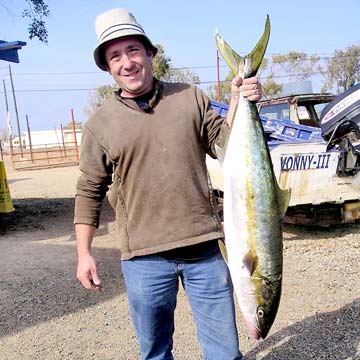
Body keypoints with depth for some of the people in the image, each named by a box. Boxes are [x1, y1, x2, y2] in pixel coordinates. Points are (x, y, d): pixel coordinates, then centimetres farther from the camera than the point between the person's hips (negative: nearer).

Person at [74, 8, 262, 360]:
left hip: (204, 249, 1)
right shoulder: (99, 123, 1)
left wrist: (239, 104, -8)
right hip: (144, 258, 0)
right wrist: (84, 253, 2)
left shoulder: (190, 97, 5)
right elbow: (89, 192, 5)